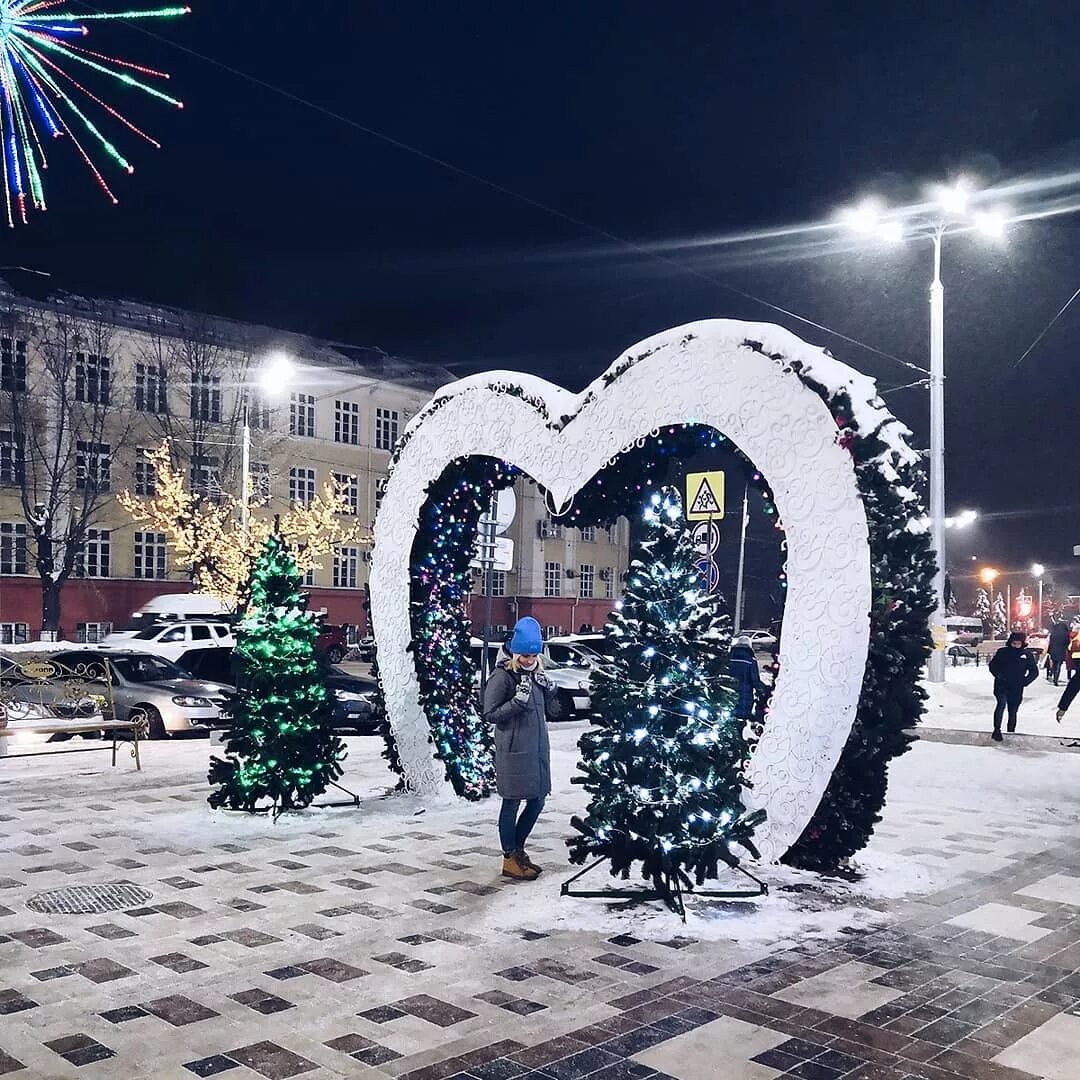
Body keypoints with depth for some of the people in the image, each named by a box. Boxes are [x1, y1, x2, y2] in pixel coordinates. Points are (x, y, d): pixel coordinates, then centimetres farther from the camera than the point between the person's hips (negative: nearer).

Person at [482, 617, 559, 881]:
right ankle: (510, 860, 13)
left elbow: (553, 710, 13)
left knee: (536, 803, 13)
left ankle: (518, 850, 29)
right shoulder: (502, 676, -11)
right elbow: (490, 714, -12)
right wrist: (518, 701, -22)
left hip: (538, 750, 7)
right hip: (513, 752, -7)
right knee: (512, 804, 2)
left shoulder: (536, 673, 10)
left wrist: (548, 688, -5)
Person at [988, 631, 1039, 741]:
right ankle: (997, 729, -24)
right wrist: (999, 676, -5)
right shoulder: (1002, 652, 2)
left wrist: (1024, 682, 0)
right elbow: (992, 665, 9)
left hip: (1016, 689, 2)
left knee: (1013, 712, 8)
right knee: (1001, 704, -25)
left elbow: (1034, 671, 12)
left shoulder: (1026, 655, 4)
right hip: (1001, 686, -2)